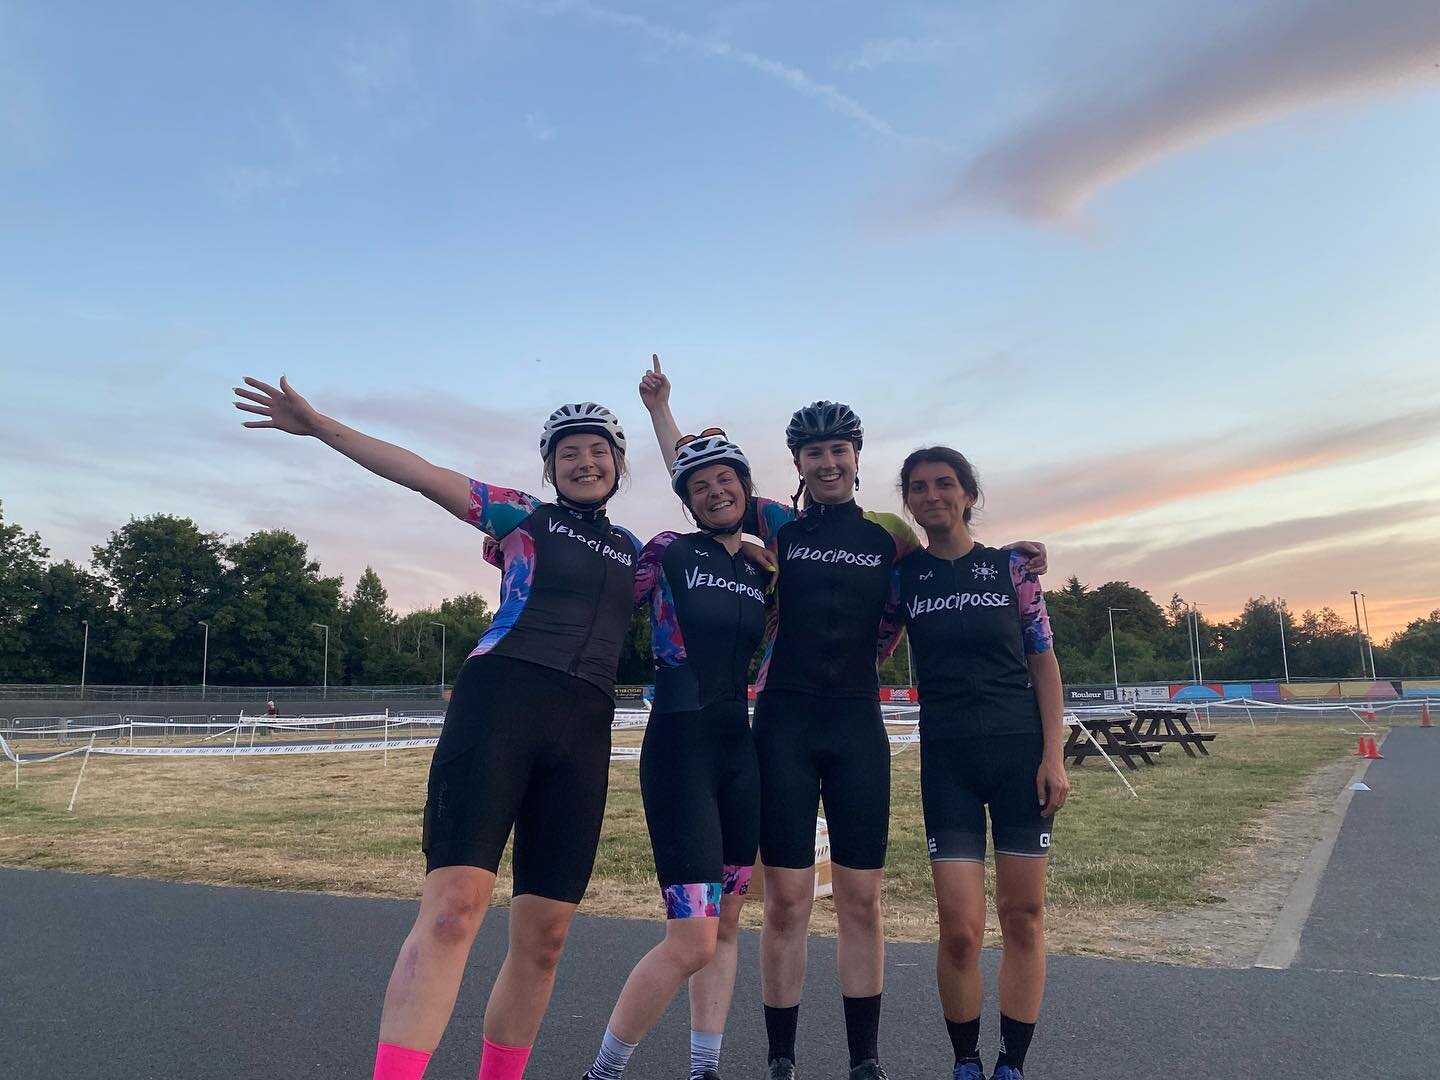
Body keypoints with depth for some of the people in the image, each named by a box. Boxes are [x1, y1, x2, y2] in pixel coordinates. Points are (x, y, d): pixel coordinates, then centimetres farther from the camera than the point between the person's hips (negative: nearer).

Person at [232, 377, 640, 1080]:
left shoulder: (635, 551, 23)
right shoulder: (526, 516, 12)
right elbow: (421, 474, 7)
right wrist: (318, 425, 3)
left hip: (583, 732, 4)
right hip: (500, 699, -4)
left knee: (543, 939, 4)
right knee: (453, 906, -18)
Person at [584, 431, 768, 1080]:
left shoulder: (761, 569, 12)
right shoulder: (669, 551, -3)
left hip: (740, 749, 6)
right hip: (680, 745, -6)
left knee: (727, 924, 12)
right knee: (693, 938, -10)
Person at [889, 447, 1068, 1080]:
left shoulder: (1011, 566, 3)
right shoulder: (902, 575, 4)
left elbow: (1044, 665, 4)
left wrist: (1054, 756, -3)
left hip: (1021, 753, 1)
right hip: (946, 760, 0)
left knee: (1023, 917, 6)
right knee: (960, 930, -5)